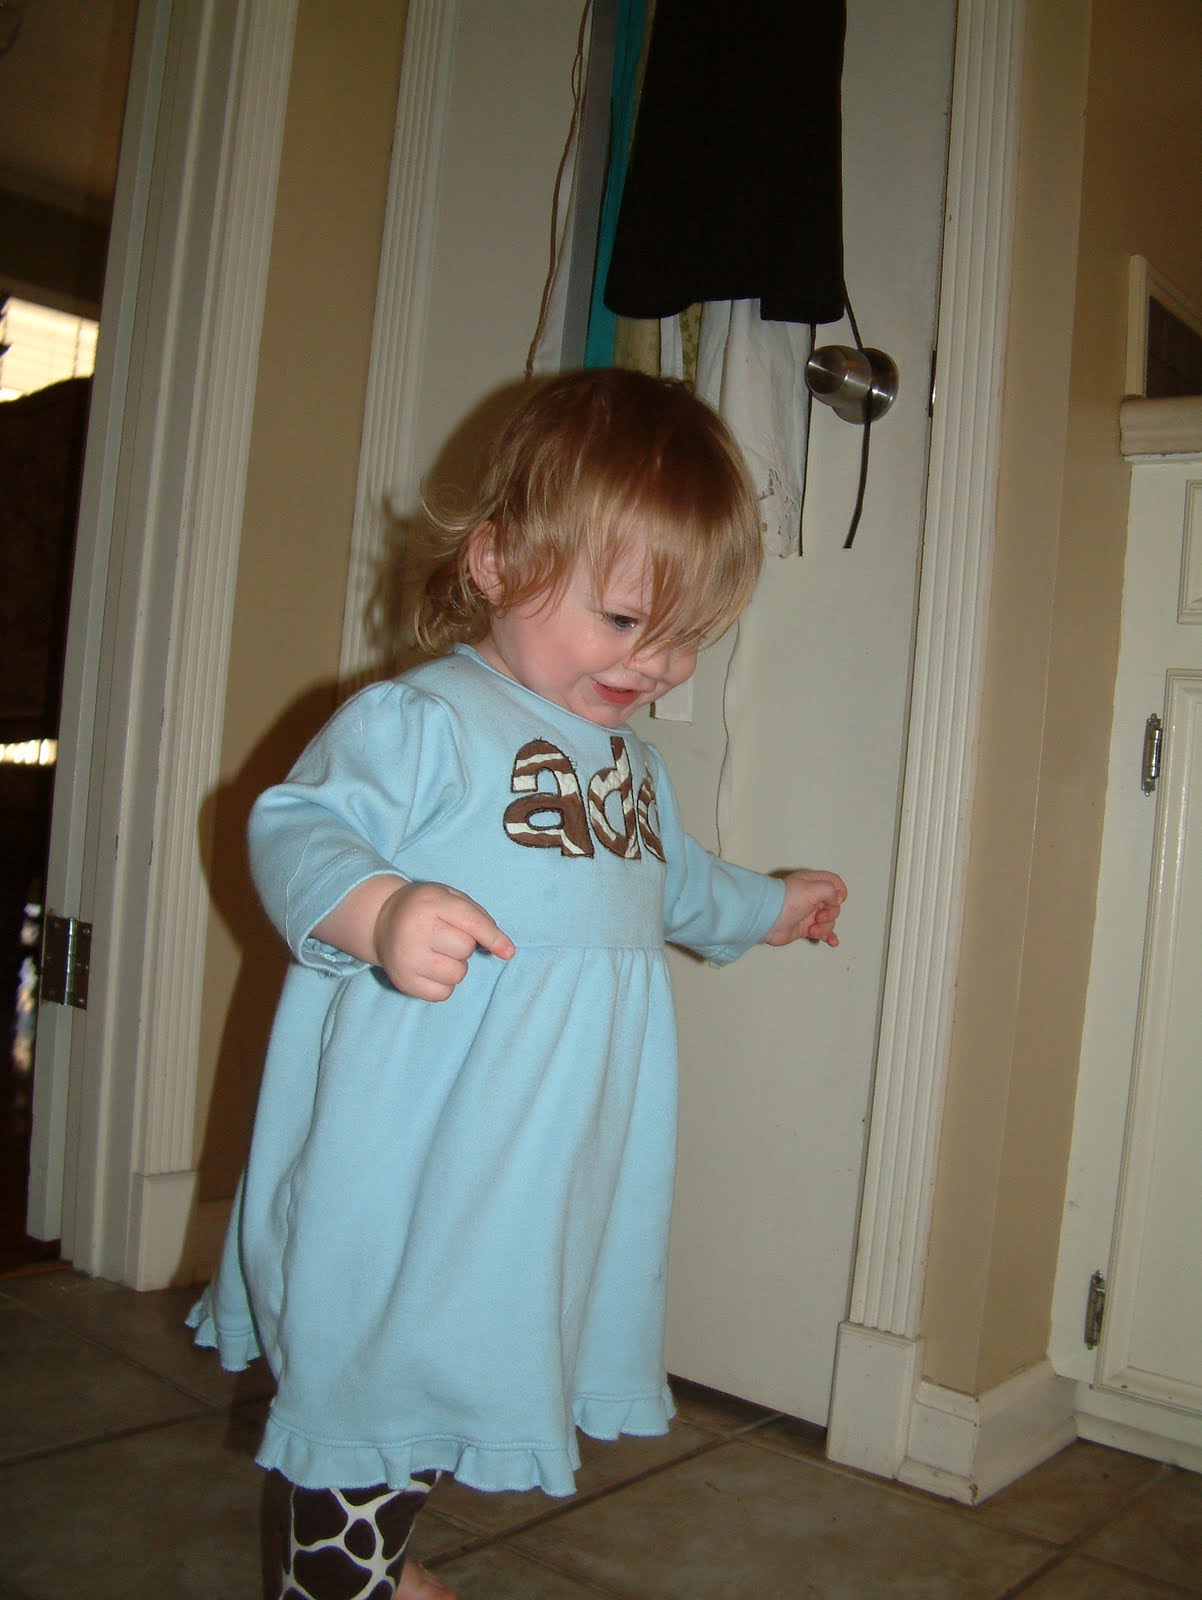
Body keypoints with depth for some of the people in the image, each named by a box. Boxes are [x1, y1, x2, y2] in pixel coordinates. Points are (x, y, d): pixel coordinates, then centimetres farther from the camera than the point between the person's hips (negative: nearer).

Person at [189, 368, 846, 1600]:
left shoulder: (631, 758, 15)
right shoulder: (419, 720, -14)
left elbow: (668, 884, 31)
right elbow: (294, 828, -20)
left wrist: (767, 907, 42)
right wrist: (376, 911, -38)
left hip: (546, 1169, 8)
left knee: (443, 1350, 21)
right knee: (377, 1352, 5)